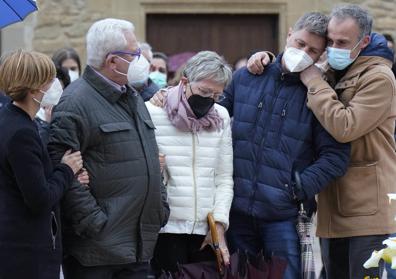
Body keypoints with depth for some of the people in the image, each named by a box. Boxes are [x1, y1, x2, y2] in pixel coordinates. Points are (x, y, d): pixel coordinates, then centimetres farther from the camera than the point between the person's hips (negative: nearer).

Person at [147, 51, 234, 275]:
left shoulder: (221, 117, 11)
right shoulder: (152, 113, -3)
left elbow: (224, 178, 9)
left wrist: (219, 223, 2)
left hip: (207, 231, 4)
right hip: (165, 230, -4)